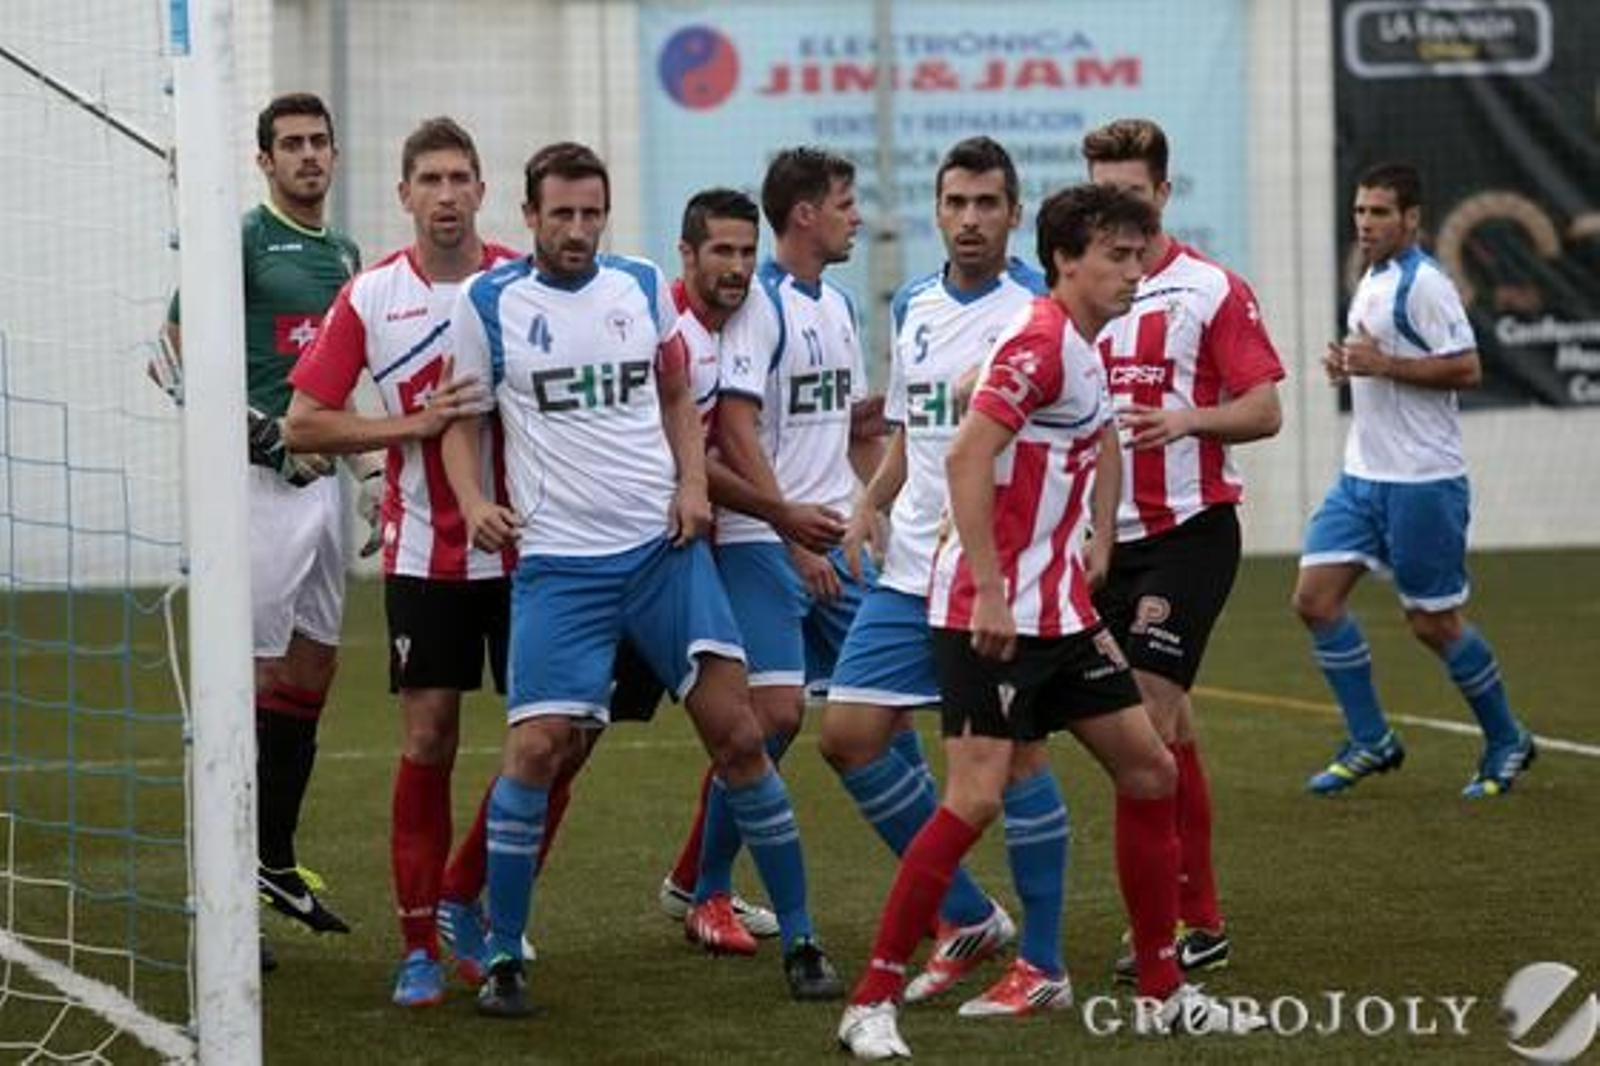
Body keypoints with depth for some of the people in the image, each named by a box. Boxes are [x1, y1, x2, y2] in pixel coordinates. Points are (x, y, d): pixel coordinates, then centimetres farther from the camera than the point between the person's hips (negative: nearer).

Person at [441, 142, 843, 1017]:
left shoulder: (644, 287, 7)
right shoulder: (488, 304, -1)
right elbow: (461, 419, 6)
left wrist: (693, 483, 2)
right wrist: (474, 502, -12)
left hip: (665, 547, 2)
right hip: (559, 560, -2)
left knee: (736, 733, -2)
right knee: (536, 746, -12)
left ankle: (798, 939, 9)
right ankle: (503, 956, 2)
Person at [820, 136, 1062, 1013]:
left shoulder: (1040, 308, -7)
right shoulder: (911, 307, 12)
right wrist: (870, 505, 8)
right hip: (912, 568, 7)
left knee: (1011, 747, -5)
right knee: (849, 733, 2)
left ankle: (1042, 965, 6)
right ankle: (968, 917, 16)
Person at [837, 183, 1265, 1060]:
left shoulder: (1086, 353, 13)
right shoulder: (1040, 344, -16)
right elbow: (966, 458, -24)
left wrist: (1096, 546, 18)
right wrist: (989, 592, -26)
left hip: (1059, 611, 10)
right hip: (991, 612, -10)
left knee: (1148, 770, 10)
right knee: (977, 797, -15)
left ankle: (1163, 988, 19)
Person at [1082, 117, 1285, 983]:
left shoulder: (1211, 289, -4)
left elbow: (1264, 410, -8)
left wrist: (1186, 420, -24)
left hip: (1189, 528, -5)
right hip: (1108, 532, 5)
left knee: (1148, 712, -14)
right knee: (1167, 724, 8)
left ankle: (1177, 921, -10)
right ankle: (1199, 917, 14)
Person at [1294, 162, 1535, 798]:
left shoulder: (1423, 284, -14)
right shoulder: (1371, 283, 14)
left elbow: (1466, 369, -20)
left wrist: (1382, 364, -22)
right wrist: (1346, 365, 5)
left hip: (1421, 481, -9)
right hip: (1361, 476, 9)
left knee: (1433, 624, 0)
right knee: (1315, 599, -1)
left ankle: (1507, 743, 18)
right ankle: (1370, 742, 8)